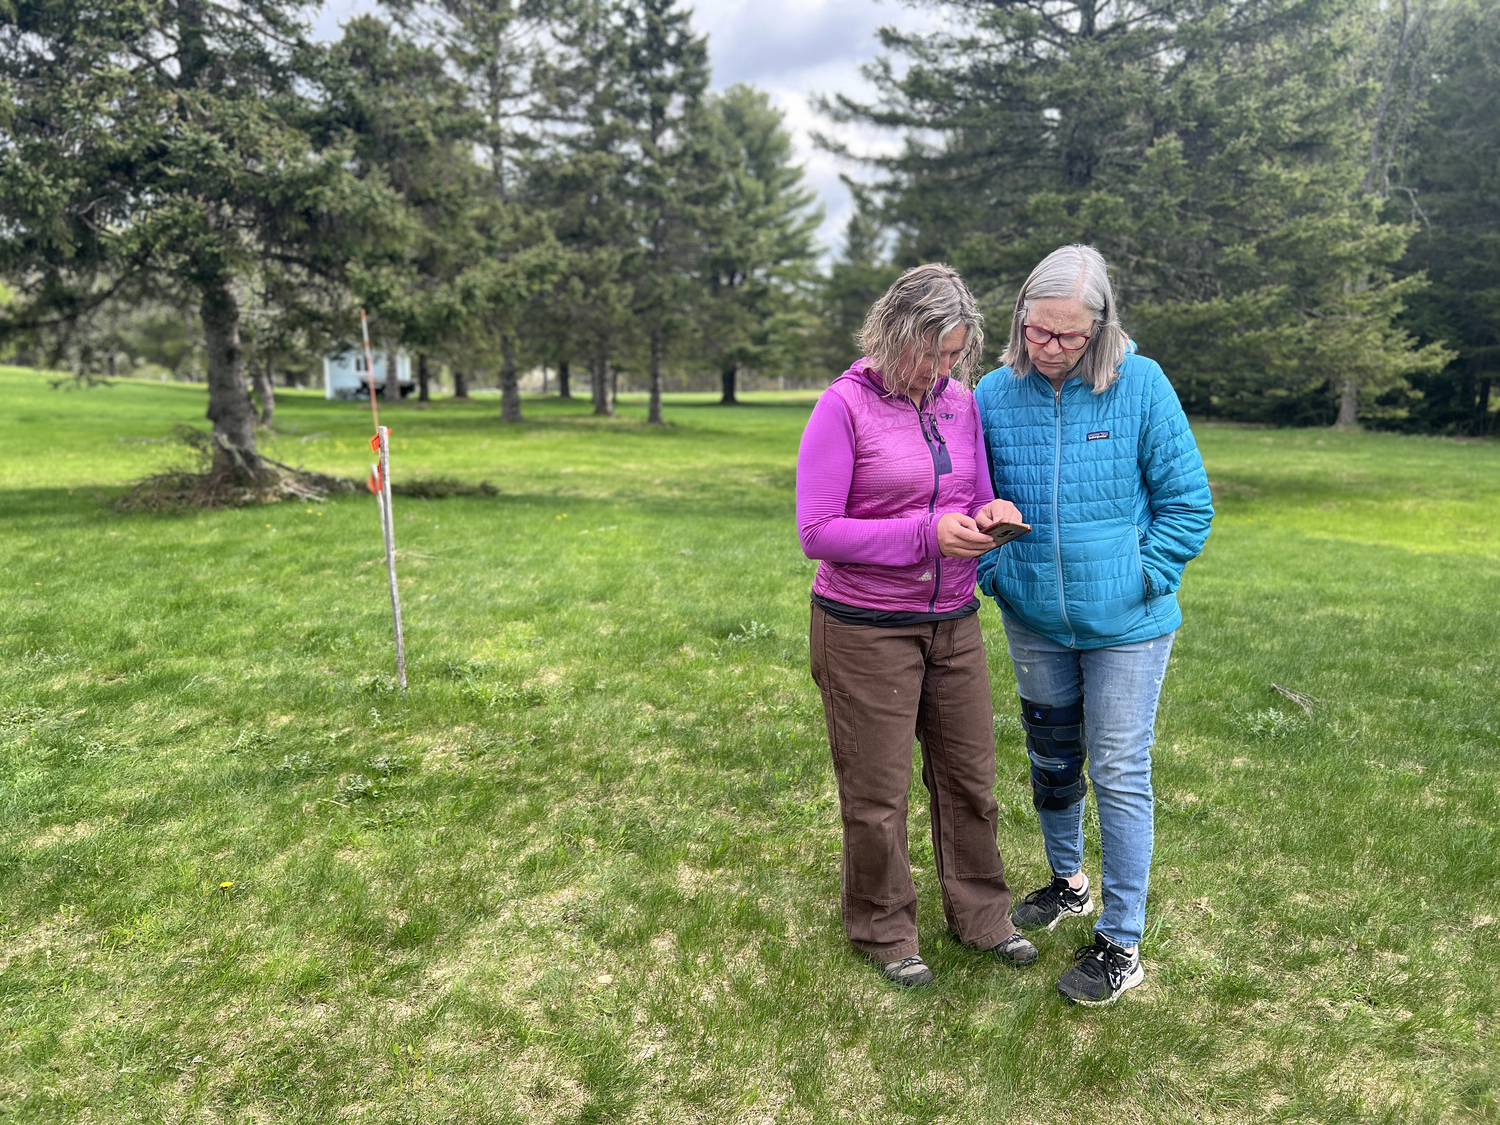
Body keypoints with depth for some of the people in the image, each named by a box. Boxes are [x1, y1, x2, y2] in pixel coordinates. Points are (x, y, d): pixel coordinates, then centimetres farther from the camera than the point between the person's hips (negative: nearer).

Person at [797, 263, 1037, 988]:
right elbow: (816, 532, -16)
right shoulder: (845, 406, -13)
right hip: (865, 628, -5)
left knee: (969, 776, 16)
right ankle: (883, 929, 30)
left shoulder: (959, 401, 4)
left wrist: (991, 514, -11)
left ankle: (981, 914, 37)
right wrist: (928, 534, -23)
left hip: (953, 623, 6)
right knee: (877, 793, 9)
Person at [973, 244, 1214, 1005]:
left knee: (1119, 778, 4)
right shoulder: (994, 394, -6)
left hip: (1124, 627, -3)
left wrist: (1140, 578, -11)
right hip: (1034, 626, 4)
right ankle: (1068, 883, 44)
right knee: (1051, 764, 19)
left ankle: (1121, 944, 20)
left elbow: (1187, 502, -6)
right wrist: (996, 571, -4)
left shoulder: (1140, 385, -12)